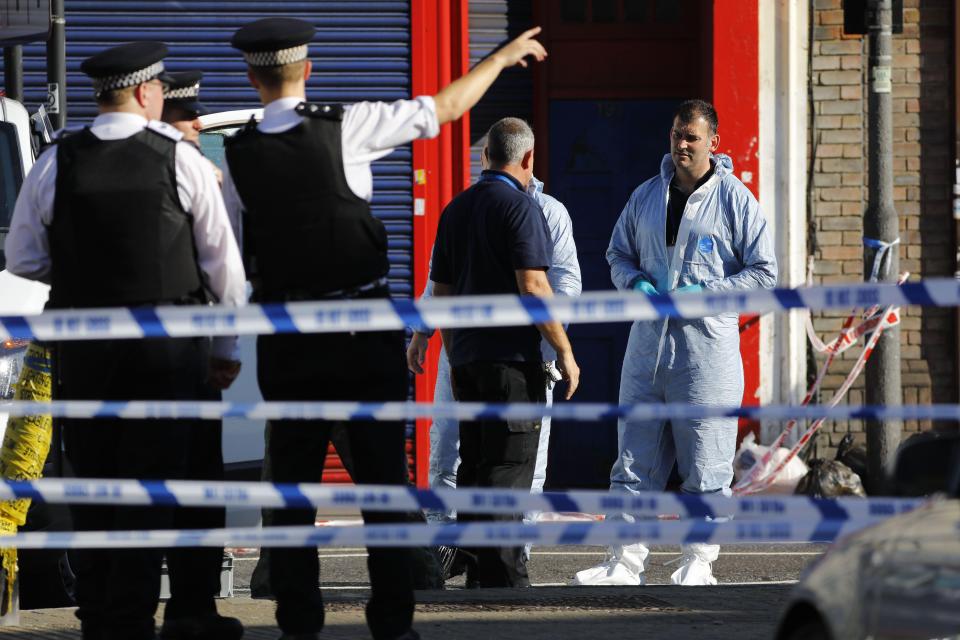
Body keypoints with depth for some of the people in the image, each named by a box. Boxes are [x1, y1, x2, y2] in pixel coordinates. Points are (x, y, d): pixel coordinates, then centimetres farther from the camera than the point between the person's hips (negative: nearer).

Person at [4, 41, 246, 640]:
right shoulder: (181, 160, -6)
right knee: (152, 483, 2)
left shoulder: (56, 163, -2)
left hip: (83, 345, 2)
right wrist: (227, 346, 10)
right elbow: (224, 262, -1)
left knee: (92, 482, 11)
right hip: (167, 346, -2)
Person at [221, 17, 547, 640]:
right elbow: (445, 107, 0)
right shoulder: (346, 127, -8)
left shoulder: (239, 154, -1)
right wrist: (505, 56, 16)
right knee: (383, 476, 3)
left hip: (287, 335, 2)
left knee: (294, 481, 7)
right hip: (364, 328, -2)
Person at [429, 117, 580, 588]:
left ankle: (477, 574, 13)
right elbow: (533, 287, -17)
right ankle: (503, 573, -10)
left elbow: (440, 292, 17)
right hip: (512, 357, -7)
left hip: (467, 357, 7)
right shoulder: (519, 207, -10)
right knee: (507, 467, -7)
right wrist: (564, 352, -11)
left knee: (473, 466, 11)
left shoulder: (456, 209, 13)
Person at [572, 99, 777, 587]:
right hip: (647, 344, 5)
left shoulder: (736, 200, -2)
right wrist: (635, 283, -1)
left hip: (708, 344, -4)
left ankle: (699, 561, 7)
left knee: (705, 466, -1)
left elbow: (763, 273, -2)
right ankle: (625, 562, 6)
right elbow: (618, 253, 22)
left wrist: (707, 294, -14)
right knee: (634, 460, 3)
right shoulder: (646, 196, 12)